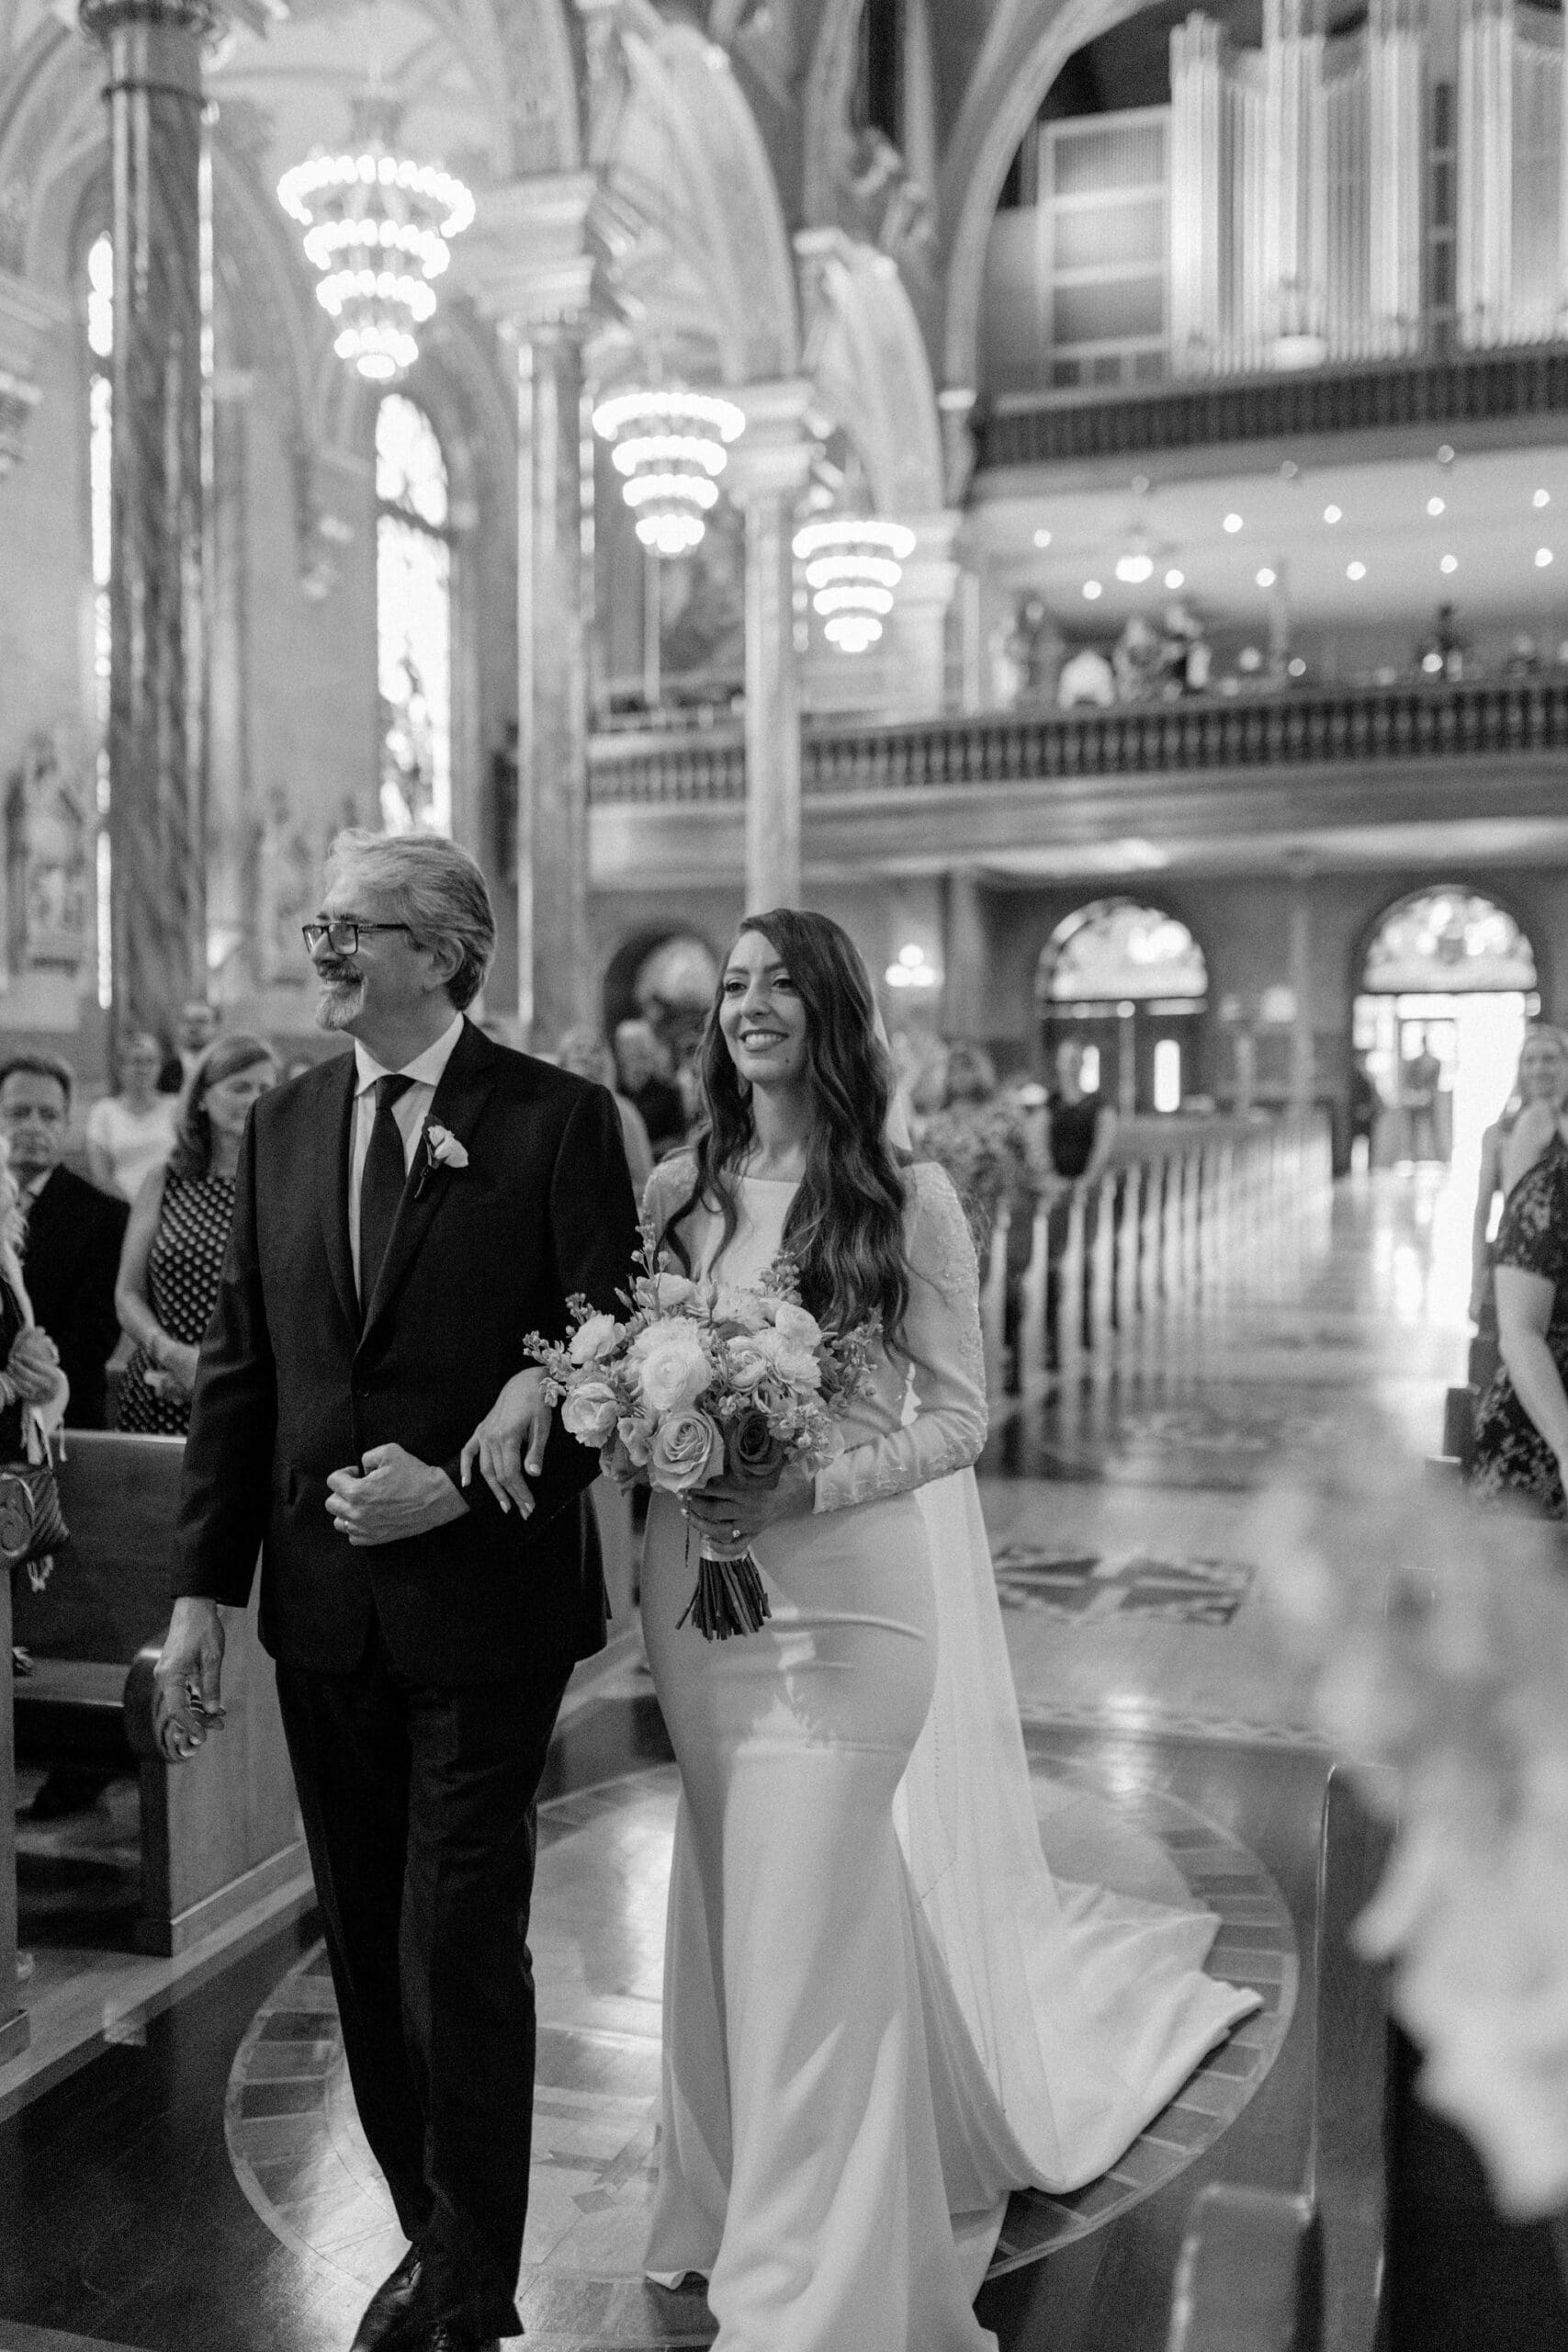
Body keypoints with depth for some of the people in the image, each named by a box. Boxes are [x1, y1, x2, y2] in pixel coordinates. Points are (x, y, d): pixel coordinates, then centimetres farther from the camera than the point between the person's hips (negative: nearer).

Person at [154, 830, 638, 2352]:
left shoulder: (557, 1122, -8)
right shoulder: (281, 1126, 7)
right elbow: (236, 1369, 7)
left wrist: (463, 1488, -19)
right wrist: (202, 1589, 4)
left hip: (483, 1602, -5)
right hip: (320, 1608, 5)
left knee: (460, 1955, 3)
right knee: (369, 1951, 16)